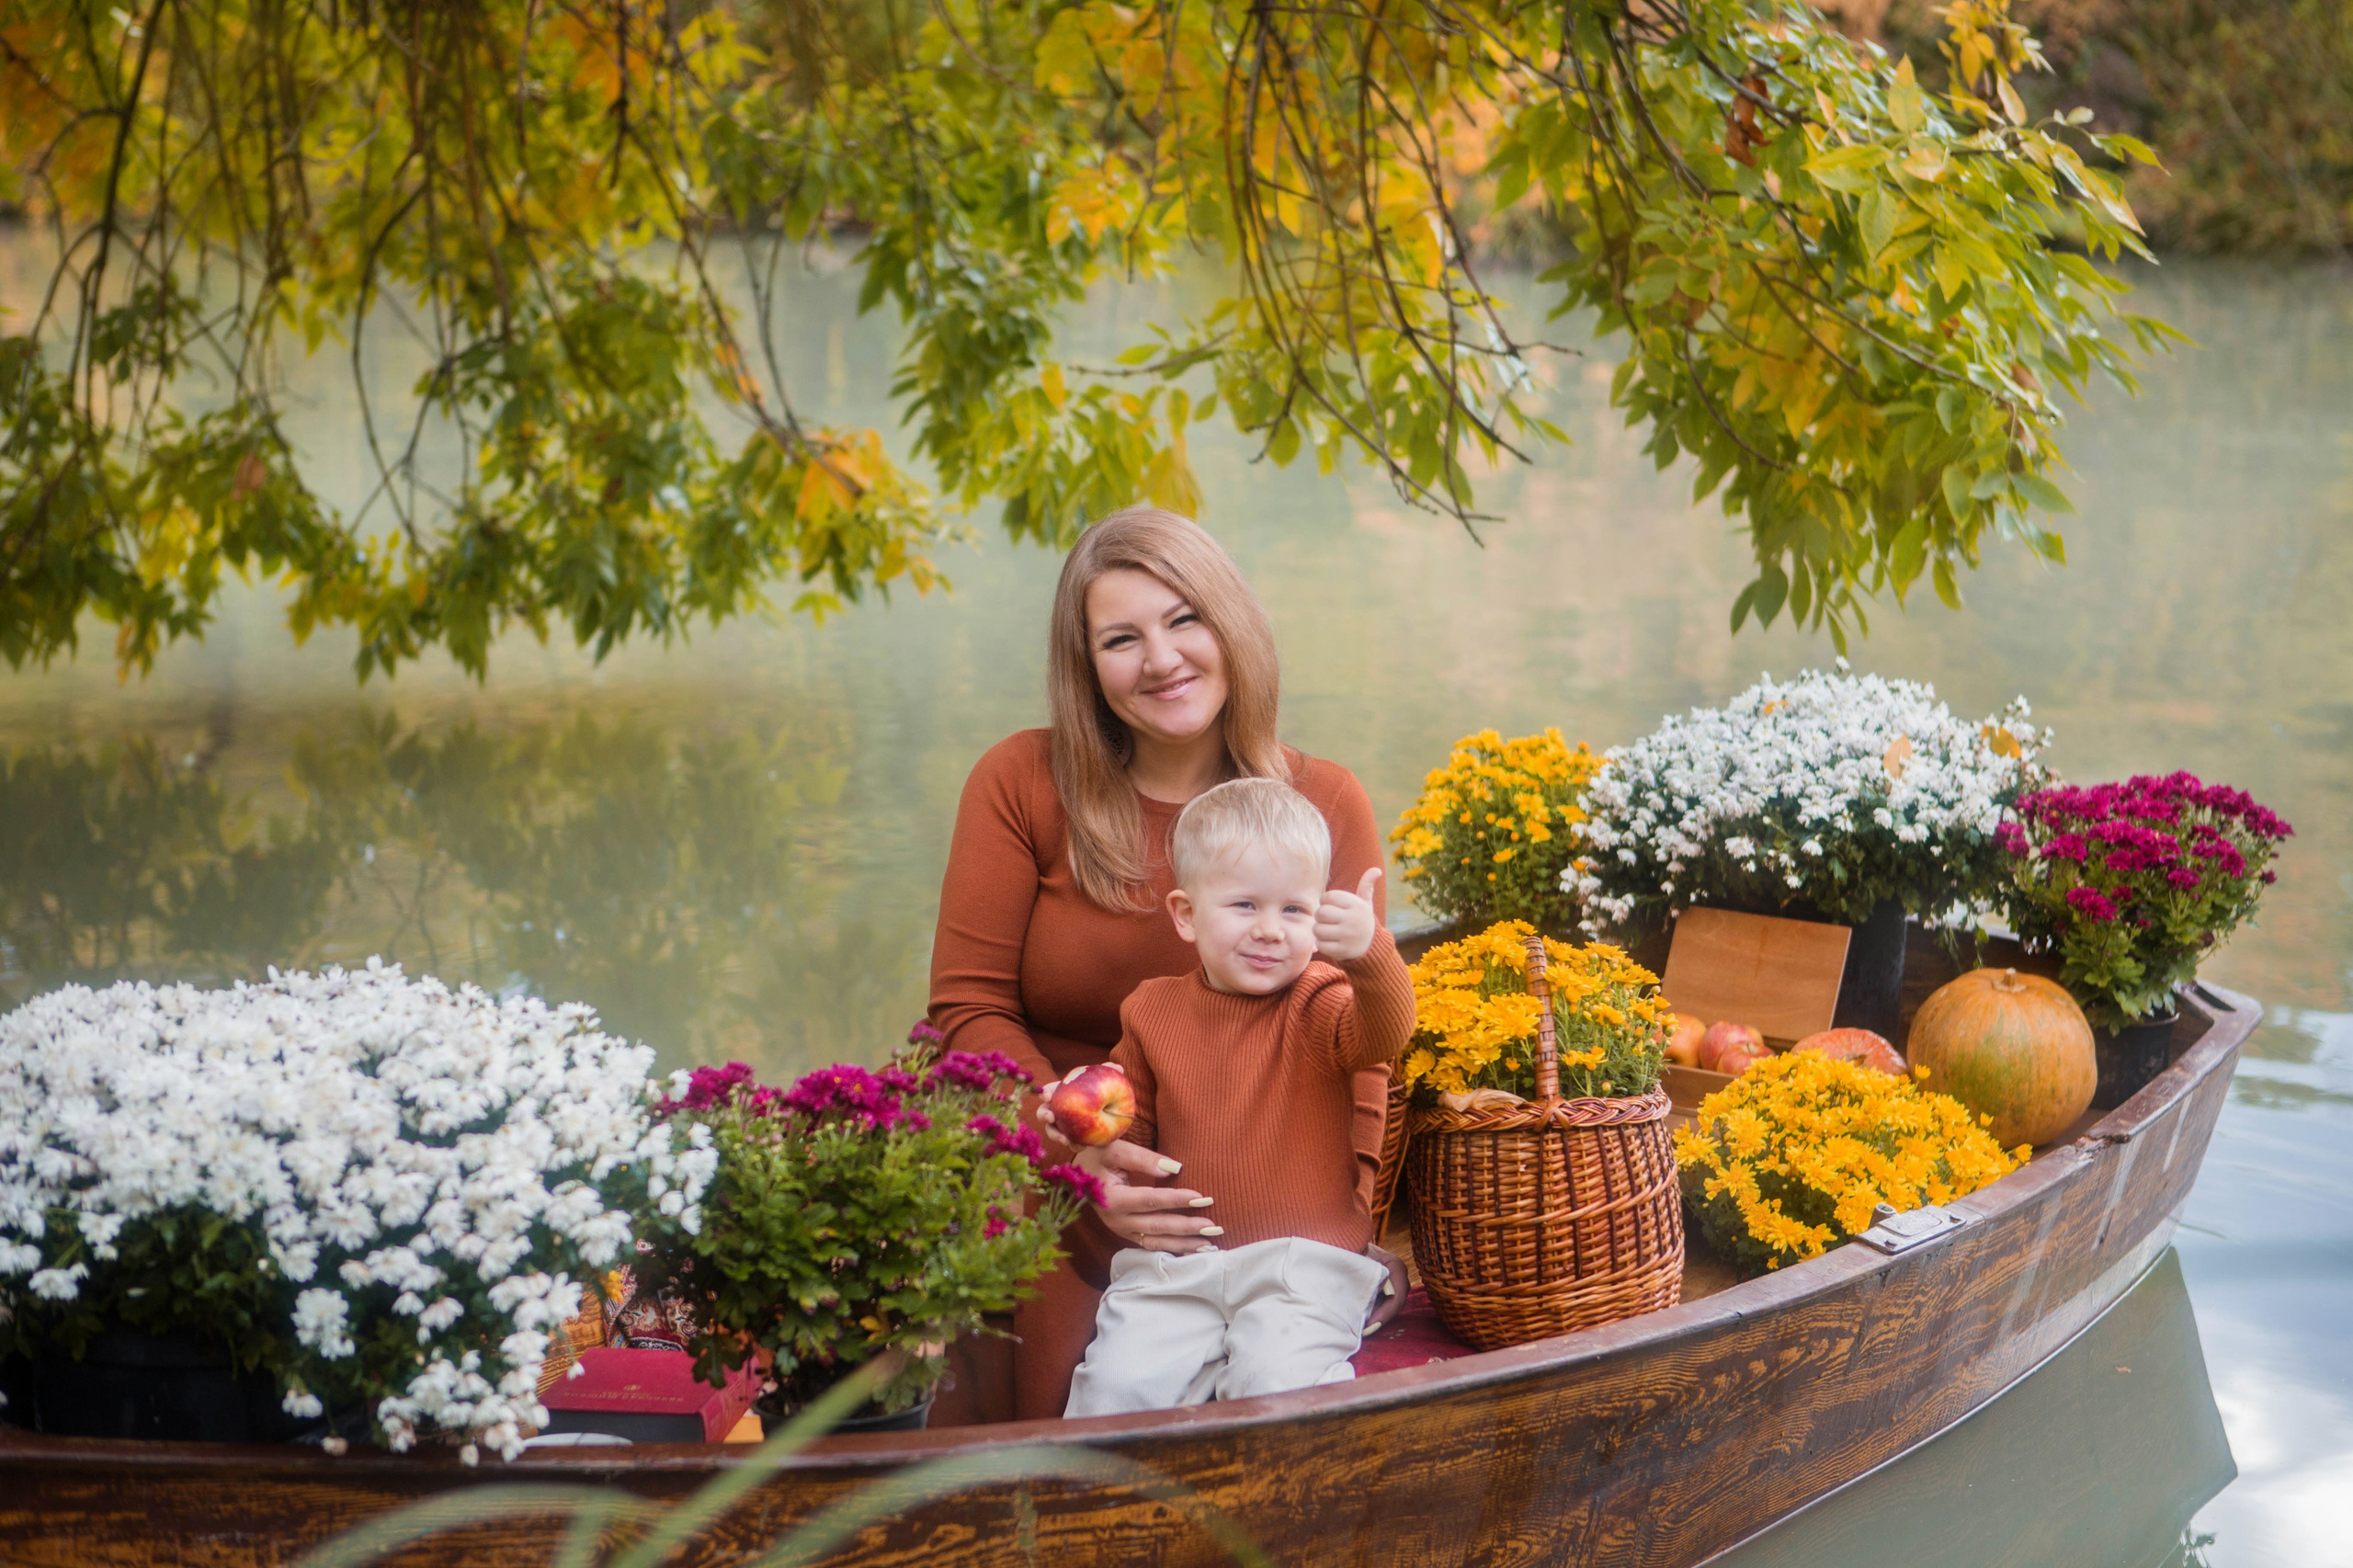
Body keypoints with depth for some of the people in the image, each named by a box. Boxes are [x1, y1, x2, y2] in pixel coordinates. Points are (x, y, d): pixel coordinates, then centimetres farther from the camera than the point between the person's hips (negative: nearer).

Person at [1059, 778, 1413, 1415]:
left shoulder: (1319, 1005, -2)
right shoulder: (1154, 1011, 9)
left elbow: (1386, 1032, -26)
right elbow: (1130, 1118, 23)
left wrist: (1370, 953, -47)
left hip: (1303, 1261, -3)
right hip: (1176, 1265, 3)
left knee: (1280, 1381, -28)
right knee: (1120, 1380, -18)